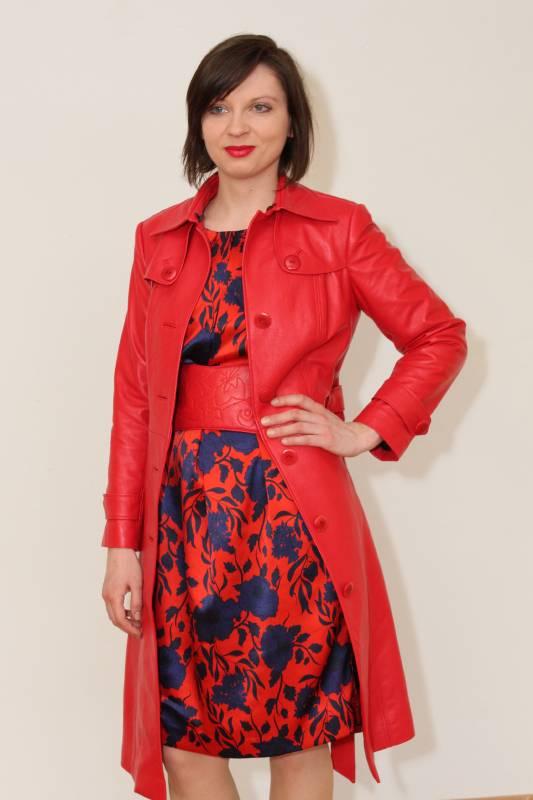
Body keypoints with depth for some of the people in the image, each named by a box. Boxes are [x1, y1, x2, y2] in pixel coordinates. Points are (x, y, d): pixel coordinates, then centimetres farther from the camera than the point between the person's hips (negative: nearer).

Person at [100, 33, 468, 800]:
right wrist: (123, 542, 4)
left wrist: (365, 433, -4)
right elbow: (134, 399, 8)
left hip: (294, 514, -3)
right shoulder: (159, 239, 10)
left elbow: (440, 336, 7)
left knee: (300, 737, 6)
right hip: (184, 516, 3)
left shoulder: (338, 229, 1)